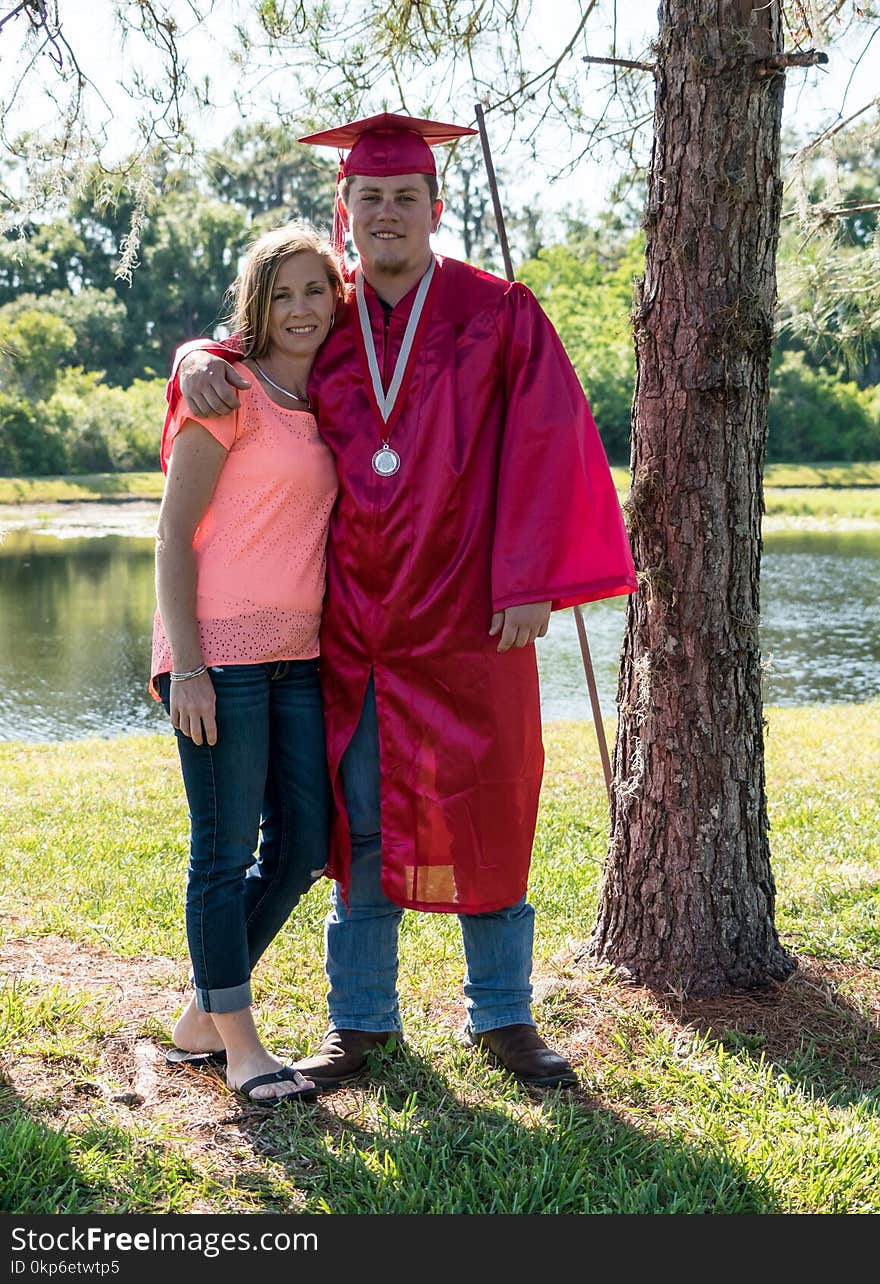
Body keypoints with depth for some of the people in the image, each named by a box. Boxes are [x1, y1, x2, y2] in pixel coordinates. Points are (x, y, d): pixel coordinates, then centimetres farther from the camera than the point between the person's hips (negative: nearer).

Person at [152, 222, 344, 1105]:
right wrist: (186, 666, -15)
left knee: (301, 848, 9)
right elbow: (172, 534, -9)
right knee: (225, 854, 0)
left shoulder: (323, 405, 15)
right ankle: (239, 1045, 12)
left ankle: (202, 1019, 24)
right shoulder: (232, 392, -6)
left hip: (297, 656, 8)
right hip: (220, 653, -8)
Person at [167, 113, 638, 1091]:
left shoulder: (498, 313, 0)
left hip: (465, 619, -2)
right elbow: (246, 352, 22)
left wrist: (531, 582, -14)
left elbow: (546, 443, -6)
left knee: (480, 816, 4)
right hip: (352, 624, 3)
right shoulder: (323, 327, 9)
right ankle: (361, 1018, 19)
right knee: (360, 819, 7)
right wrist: (202, 360, -5)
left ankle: (501, 1016, 19)